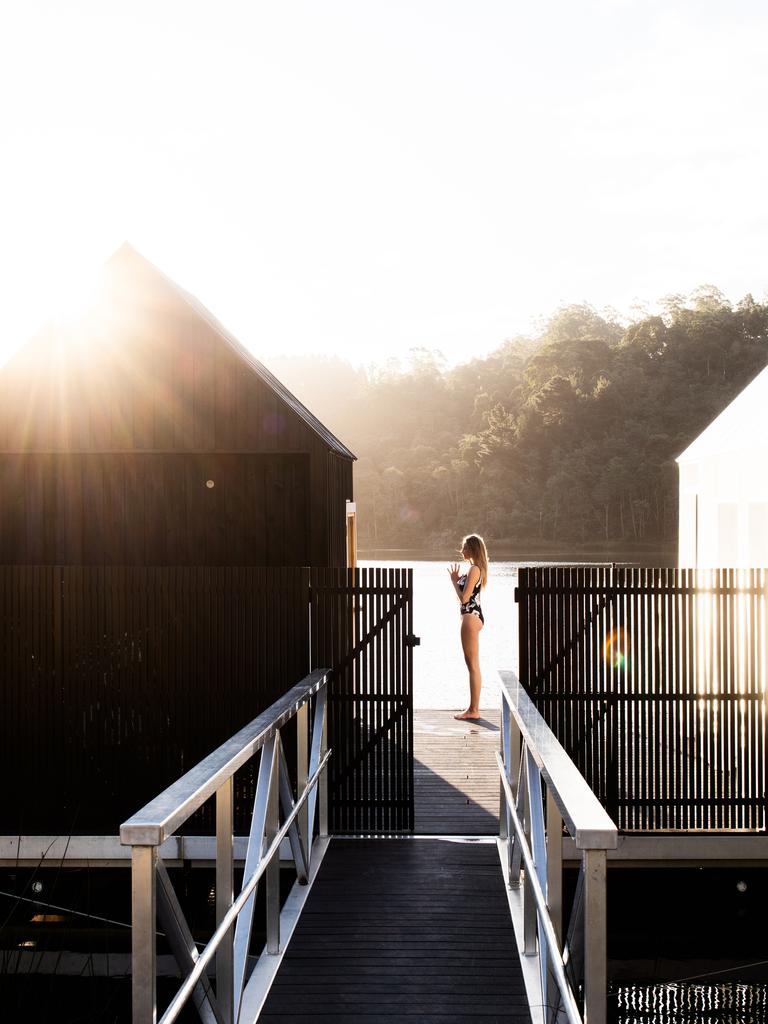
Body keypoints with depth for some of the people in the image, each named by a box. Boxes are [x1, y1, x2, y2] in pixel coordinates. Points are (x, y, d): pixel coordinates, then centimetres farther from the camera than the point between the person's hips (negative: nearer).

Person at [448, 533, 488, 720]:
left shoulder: (474, 569, -16)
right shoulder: (476, 569, 15)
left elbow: (464, 598, -19)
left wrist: (454, 581, -7)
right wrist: (458, 580, 11)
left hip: (471, 617, -11)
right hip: (472, 616, 11)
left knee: (473, 665, -6)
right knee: (472, 664, 13)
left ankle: (474, 710, -3)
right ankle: (473, 708, 18)